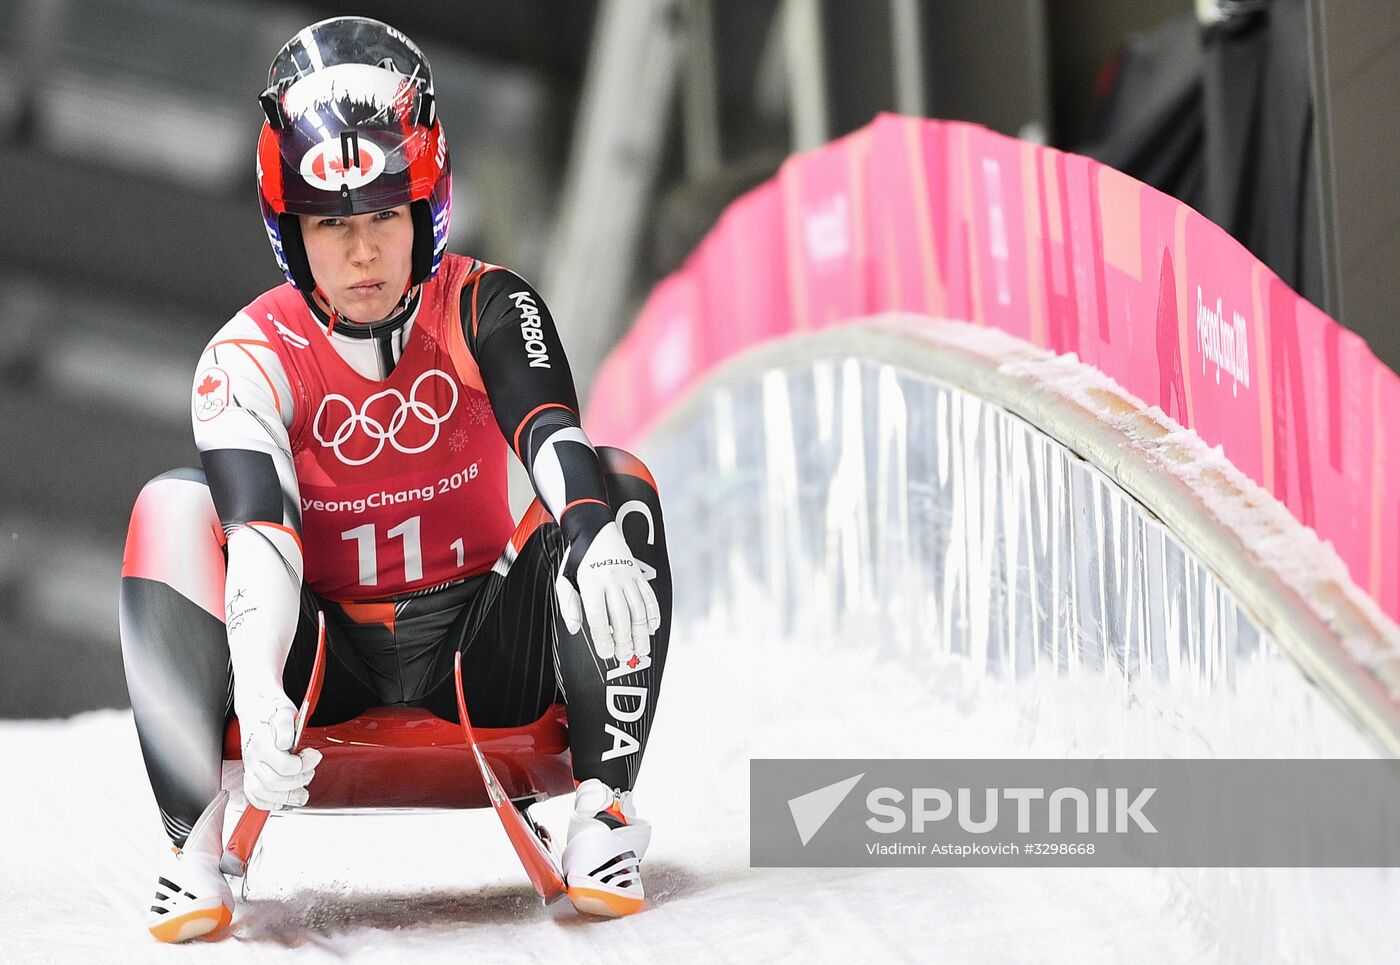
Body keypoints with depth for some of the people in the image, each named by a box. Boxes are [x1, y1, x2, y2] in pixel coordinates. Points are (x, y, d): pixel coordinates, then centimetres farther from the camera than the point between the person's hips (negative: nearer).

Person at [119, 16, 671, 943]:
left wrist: (596, 541, -53)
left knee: (620, 486, -22)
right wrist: (259, 698, -45)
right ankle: (195, 844, -28)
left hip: (482, 654, 1)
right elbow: (260, 538, -27)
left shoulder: (485, 308, -10)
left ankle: (604, 815, -24)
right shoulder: (249, 359, -12)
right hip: (327, 661, 0)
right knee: (174, 510, -23)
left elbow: (554, 439, -29)